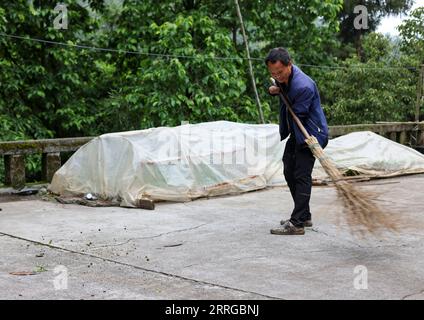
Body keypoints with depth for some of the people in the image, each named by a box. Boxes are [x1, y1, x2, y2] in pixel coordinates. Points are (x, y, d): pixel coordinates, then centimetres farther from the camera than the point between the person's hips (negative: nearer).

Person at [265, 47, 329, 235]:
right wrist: (274, 90, -2)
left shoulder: (303, 86, -30)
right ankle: (304, 215, 26)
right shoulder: (283, 77, -2)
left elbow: (297, 114, -24)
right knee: (289, 172, 15)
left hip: (310, 133, -10)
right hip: (296, 133, 10)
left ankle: (297, 223, -10)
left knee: (301, 176, -11)